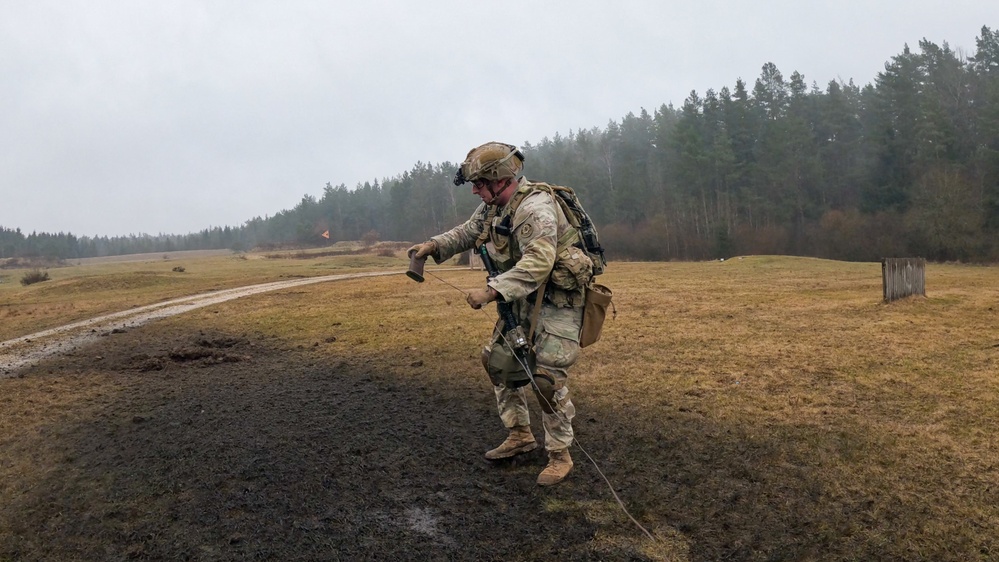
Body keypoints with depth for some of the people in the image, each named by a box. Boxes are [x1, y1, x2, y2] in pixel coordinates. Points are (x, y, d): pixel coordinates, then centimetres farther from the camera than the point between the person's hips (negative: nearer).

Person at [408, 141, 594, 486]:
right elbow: (468, 232, 16)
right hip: (524, 299, 10)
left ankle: (560, 455, 7)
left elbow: (538, 263, -37)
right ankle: (520, 435, 27)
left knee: (547, 377, -12)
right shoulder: (494, 205, 3)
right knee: (499, 360, 12)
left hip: (558, 302, -9)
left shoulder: (535, 208, -27)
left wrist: (492, 291, -41)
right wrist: (433, 245, -1)